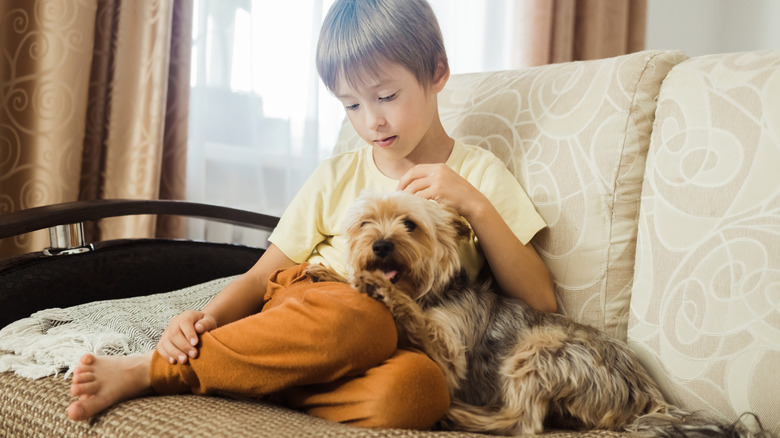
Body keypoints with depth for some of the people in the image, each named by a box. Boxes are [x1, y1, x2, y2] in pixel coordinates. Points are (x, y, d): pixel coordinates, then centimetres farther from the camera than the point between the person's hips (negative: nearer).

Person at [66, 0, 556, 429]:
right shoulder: (336, 176, 13)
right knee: (355, 316, -37)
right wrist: (210, 316, -10)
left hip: (403, 346, 0)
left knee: (417, 387, -38)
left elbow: (540, 303, 2)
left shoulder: (479, 173, 9)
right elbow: (260, 276, 12)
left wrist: (474, 204, -9)